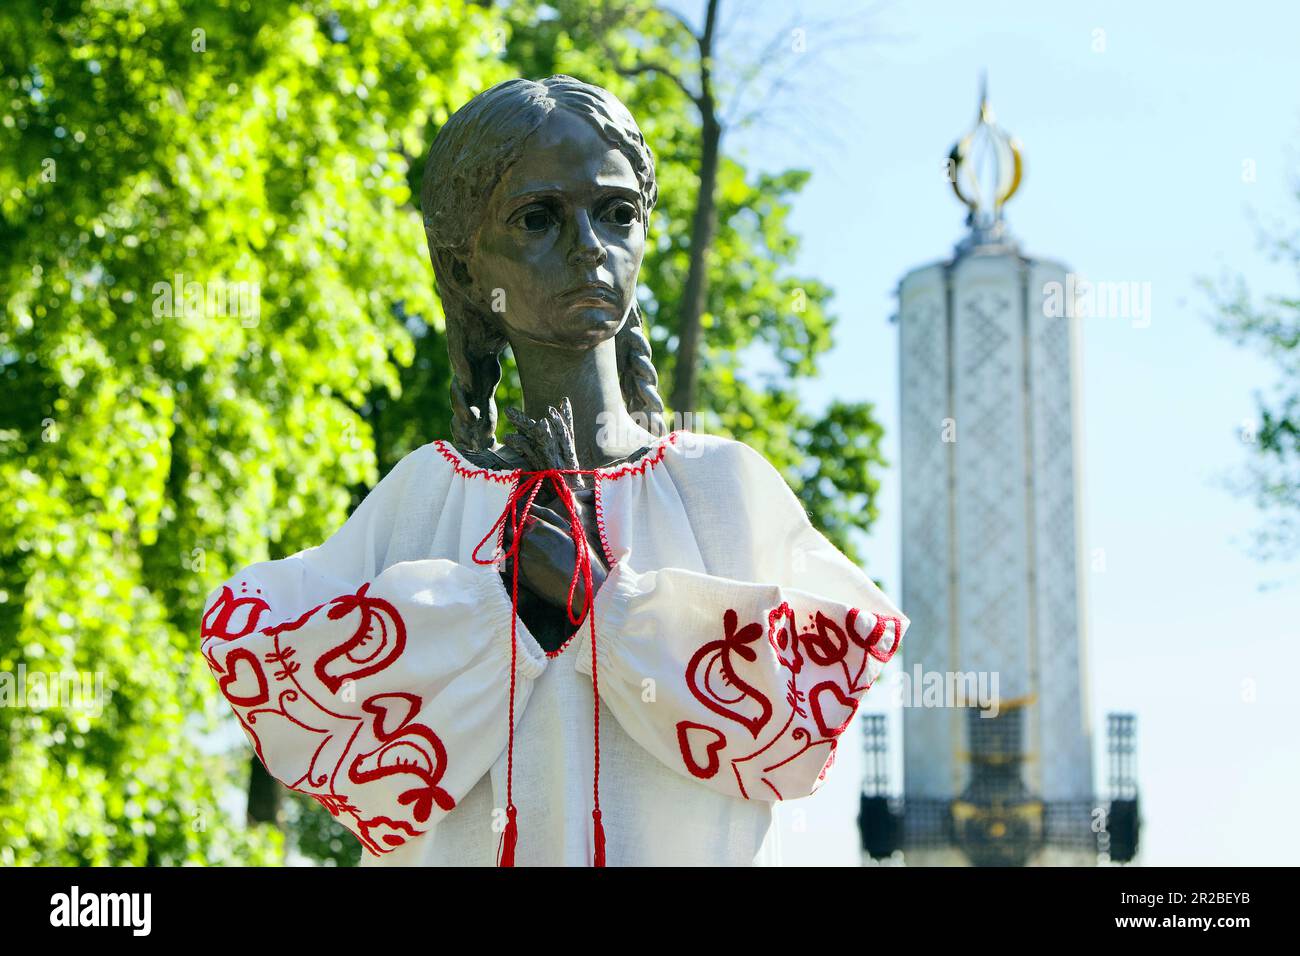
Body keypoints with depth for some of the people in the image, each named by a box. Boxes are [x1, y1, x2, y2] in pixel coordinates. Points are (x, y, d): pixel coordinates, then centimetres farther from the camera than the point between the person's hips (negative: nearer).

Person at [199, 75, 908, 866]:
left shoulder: (724, 483, -5)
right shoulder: (424, 497, -3)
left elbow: (797, 717, -14)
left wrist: (599, 596, -15)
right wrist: (504, 597, -17)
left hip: (679, 848, 0)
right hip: (461, 850, 0)